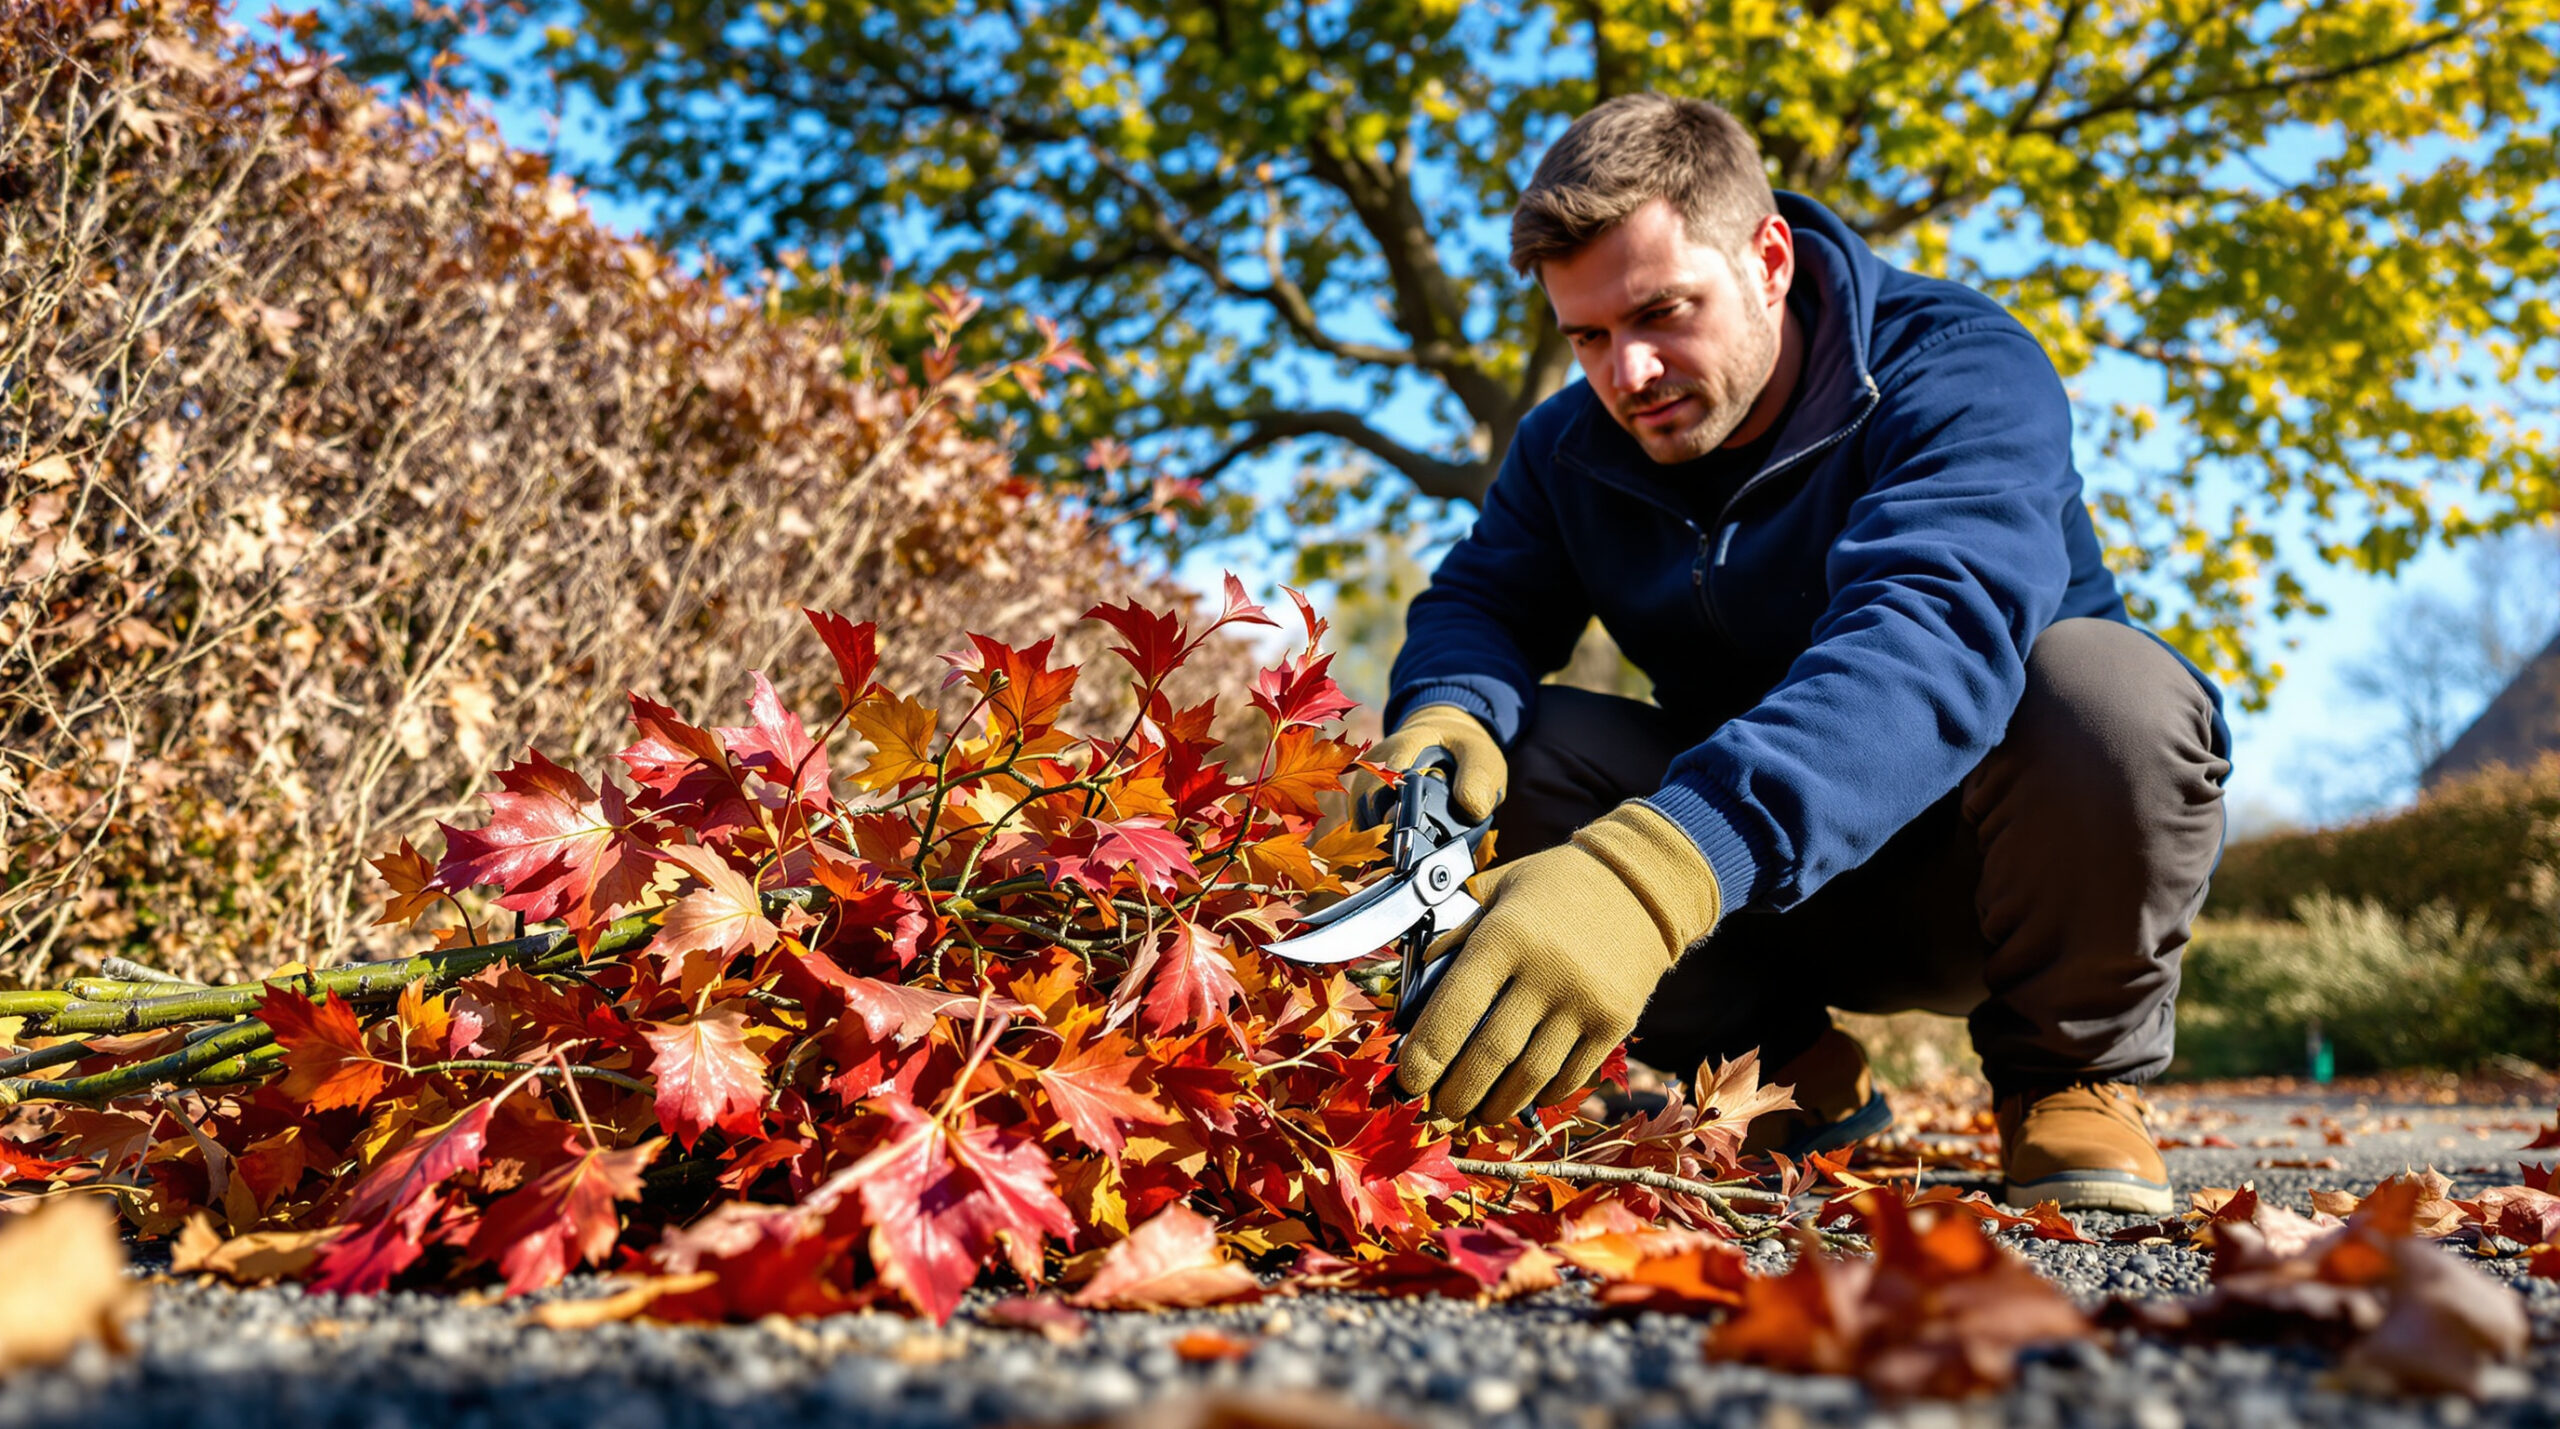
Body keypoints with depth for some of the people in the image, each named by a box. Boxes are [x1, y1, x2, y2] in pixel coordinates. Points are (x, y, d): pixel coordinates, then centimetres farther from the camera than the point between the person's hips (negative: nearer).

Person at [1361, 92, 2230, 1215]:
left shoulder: (1959, 367, -23)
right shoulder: (1572, 446, -3)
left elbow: (1933, 635, -42)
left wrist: (1655, 868, -59)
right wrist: (1445, 718, -32)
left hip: (1988, 862, -4)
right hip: (1769, 903, 4)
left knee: (2106, 684, -35)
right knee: (1521, 751, -20)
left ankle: (2071, 1073, -7)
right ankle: (1795, 1074, -1)